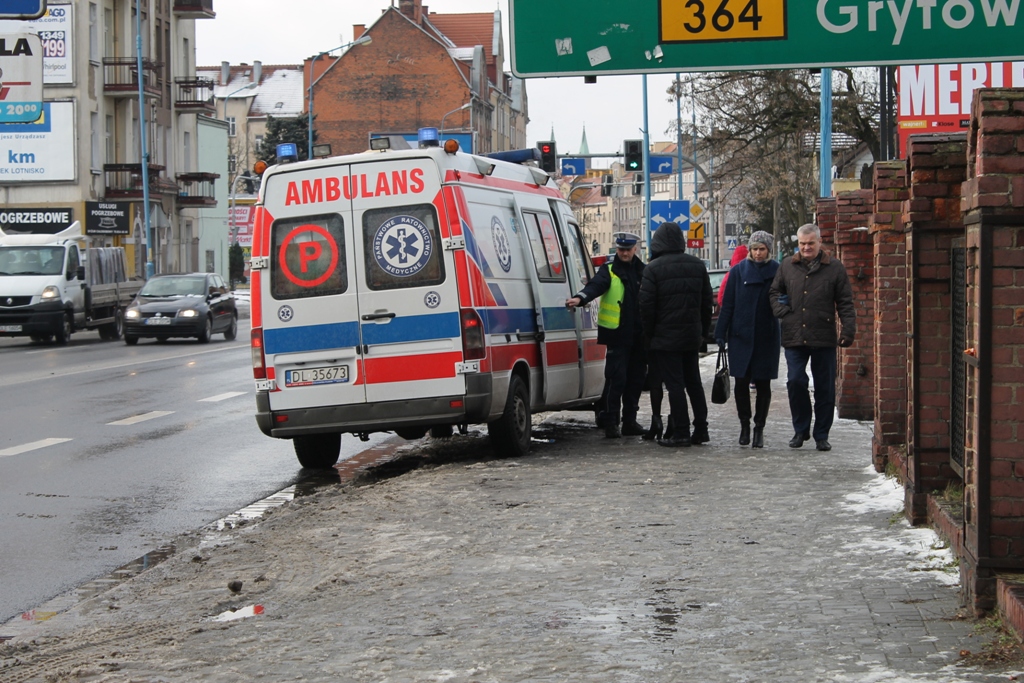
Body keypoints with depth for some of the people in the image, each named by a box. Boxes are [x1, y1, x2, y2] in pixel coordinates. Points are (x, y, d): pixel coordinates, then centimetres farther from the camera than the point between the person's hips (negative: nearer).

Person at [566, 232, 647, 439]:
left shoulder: (643, 271, 13)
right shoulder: (609, 270, 1)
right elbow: (595, 286, -17)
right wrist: (580, 298, -37)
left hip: (638, 334, 5)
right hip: (617, 333, -5)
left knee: (636, 378, 9)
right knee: (616, 377, -9)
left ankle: (630, 420, 18)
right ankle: (611, 421, -4)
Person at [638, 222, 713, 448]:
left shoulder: (653, 268, -12)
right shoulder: (697, 265, 7)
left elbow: (646, 305, -13)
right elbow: (707, 301, 11)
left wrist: (649, 335, -3)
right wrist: (703, 331, 17)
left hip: (666, 336, -6)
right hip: (692, 336, 6)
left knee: (674, 384, -4)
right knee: (694, 382, 14)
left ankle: (681, 433, -5)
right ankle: (701, 430, 16)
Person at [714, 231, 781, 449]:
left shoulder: (777, 272, 1)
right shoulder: (738, 271, 2)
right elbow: (727, 304, 4)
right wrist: (721, 333, -1)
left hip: (767, 338, 0)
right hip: (741, 337, 0)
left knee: (763, 384, 4)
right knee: (741, 382, 0)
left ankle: (759, 428, 13)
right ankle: (744, 425, 14)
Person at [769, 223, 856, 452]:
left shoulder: (834, 268, 3)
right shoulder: (787, 266, 10)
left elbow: (845, 302, 3)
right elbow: (774, 292, 21)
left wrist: (848, 329, -7)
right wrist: (781, 311, 2)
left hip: (824, 338, -1)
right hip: (794, 338, 1)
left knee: (825, 389, 4)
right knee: (795, 382, -5)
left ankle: (821, 435, 14)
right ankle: (801, 430, 12)